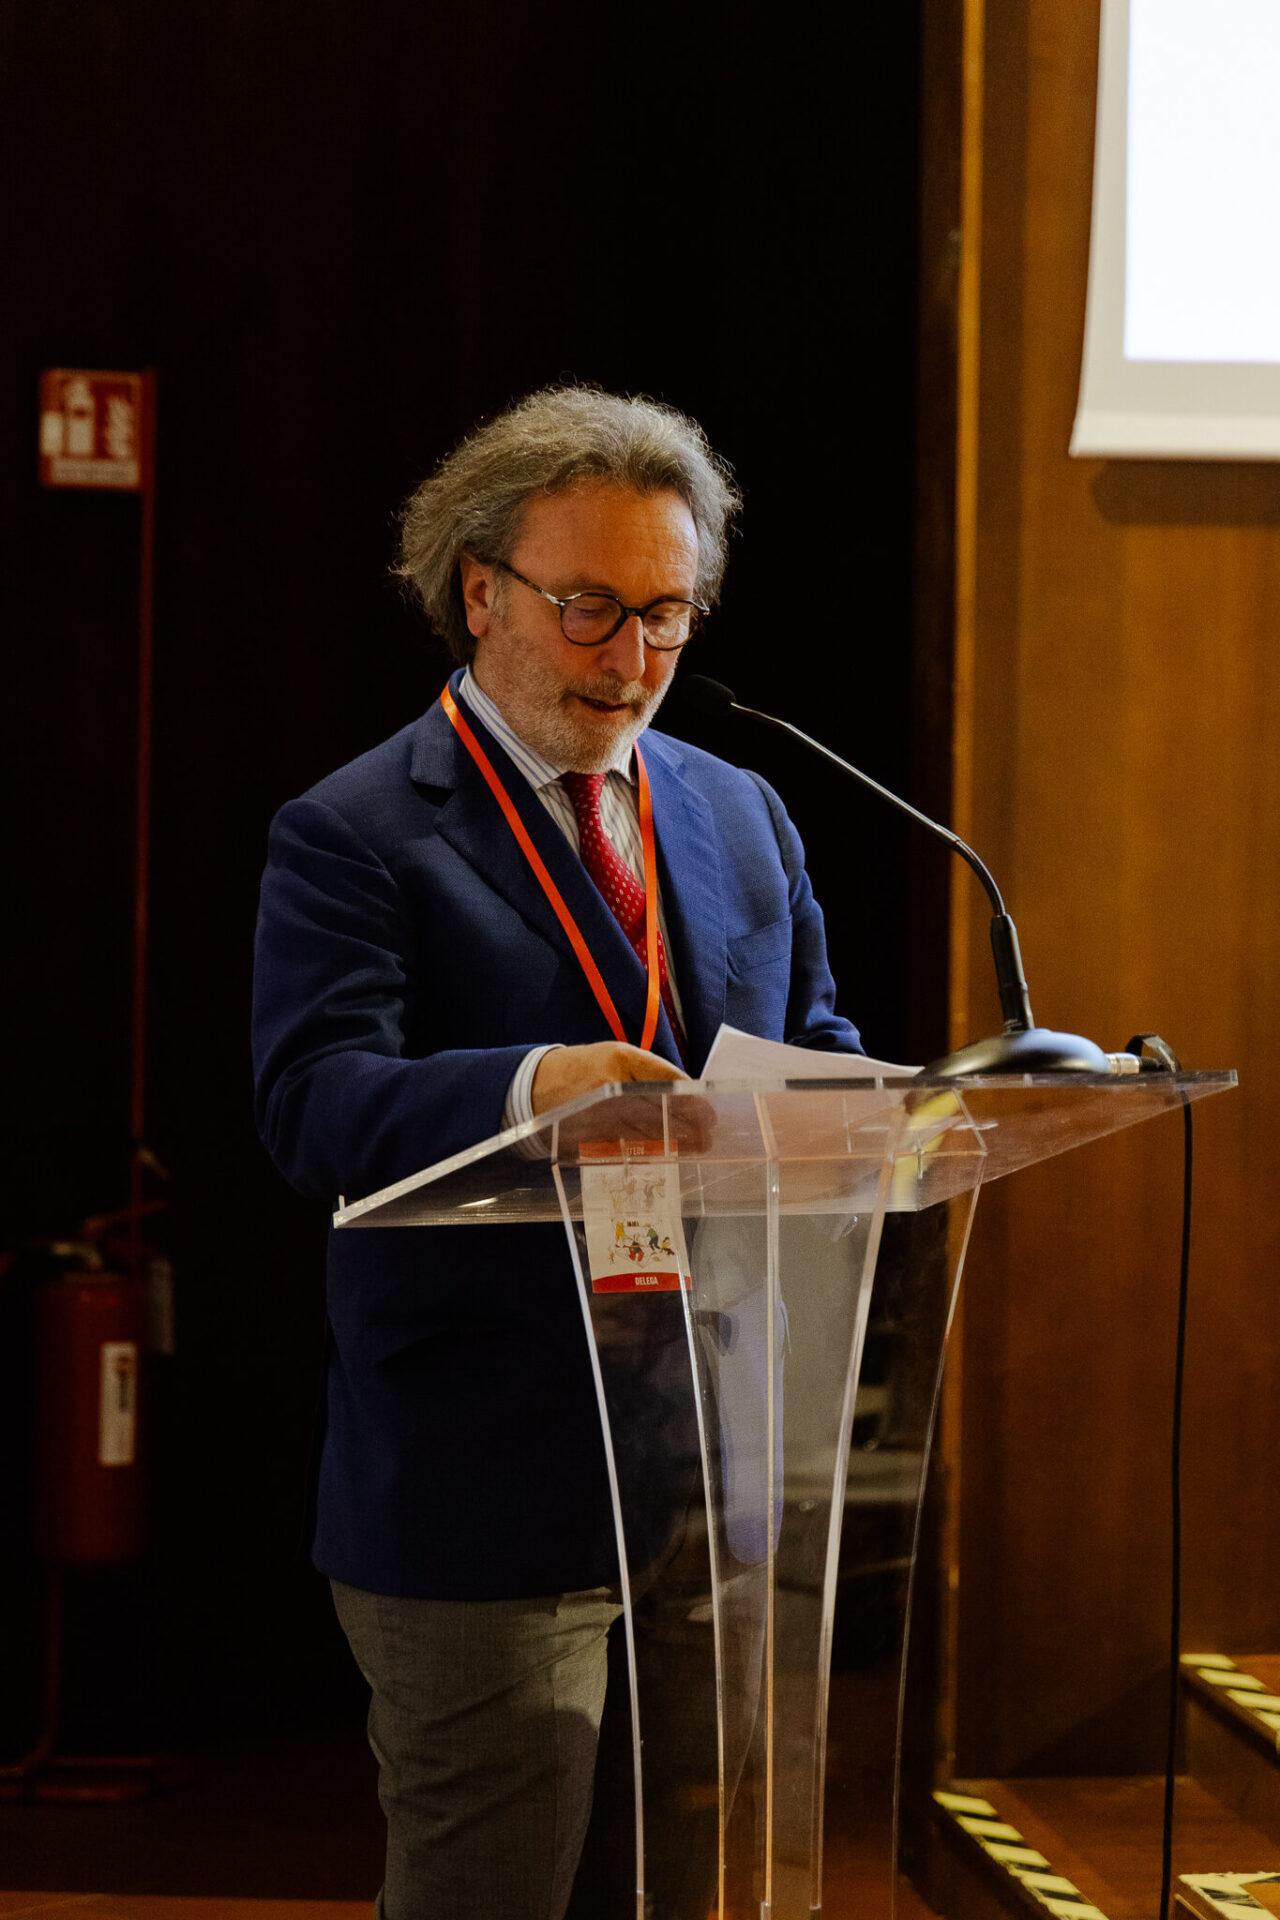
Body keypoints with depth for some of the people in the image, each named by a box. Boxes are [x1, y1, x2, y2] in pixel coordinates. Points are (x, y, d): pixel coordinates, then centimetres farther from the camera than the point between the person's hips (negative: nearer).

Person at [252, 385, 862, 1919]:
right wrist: (530, 1087, -38)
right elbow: (312, 1101, -18)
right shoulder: (352, 840, -5)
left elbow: (812, 1048, 18)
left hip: (719, 1479, 6)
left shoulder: (744, 819, 16)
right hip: (483, 1498, -6)